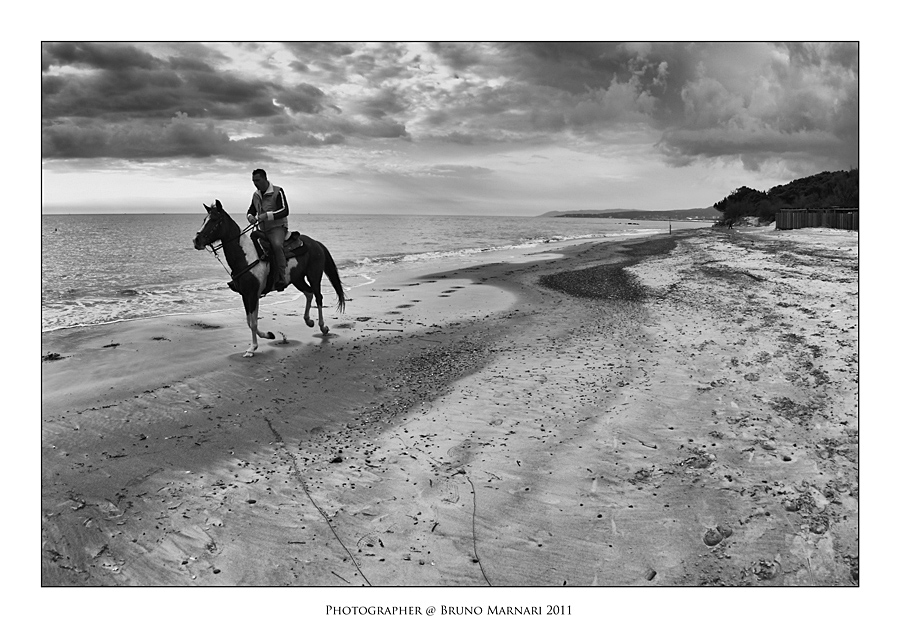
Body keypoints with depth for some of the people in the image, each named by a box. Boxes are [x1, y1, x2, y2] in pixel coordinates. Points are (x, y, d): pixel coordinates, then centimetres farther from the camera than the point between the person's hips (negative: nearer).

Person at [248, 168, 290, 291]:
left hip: (278, 227, -8)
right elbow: (251, 211, 23)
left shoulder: (278, 191, -7)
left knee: (277, 244, -36)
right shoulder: (256, 195, 13)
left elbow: (284, 211, -17)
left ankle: (282, 278, -38)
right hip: (263, 230, 8)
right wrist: (250, 217, -4)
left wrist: (266, 215, -27)